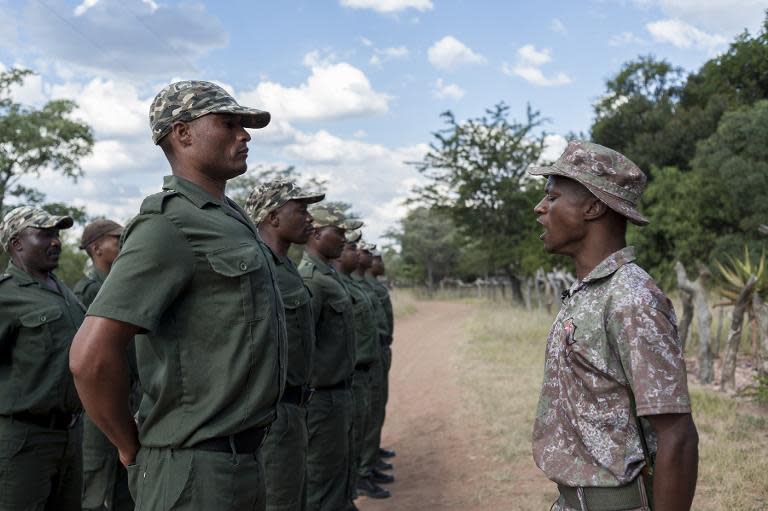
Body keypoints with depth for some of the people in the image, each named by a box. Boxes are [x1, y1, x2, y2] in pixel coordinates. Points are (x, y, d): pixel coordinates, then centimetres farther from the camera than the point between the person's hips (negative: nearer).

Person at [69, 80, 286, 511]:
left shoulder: (232, 221, 13)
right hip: (195, 470, -9)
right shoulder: (170, 225, -16)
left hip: (242, 459, 9)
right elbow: (92, 356, -24)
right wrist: (133, 449, -10)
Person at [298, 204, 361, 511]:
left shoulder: (329, 275, 13)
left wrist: (344, 389, 17)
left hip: (339, 393, 10)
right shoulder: (311, 279, -18)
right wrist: (310, 393, -21)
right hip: (324, 397, -10)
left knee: (339, 483, 19)